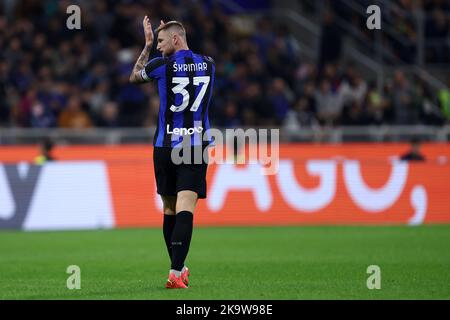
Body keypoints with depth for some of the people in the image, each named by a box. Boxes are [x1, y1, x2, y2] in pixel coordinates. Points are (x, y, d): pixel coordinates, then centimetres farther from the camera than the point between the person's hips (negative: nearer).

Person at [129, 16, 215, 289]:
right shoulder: (208, 64, 5)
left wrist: (147, 46, 23)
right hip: (197, 145, 1)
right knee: (185, 210, -10)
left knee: (169, 209, 14)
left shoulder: (163, 65, -5)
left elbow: (134, 77, 16)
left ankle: (179, 268, 23)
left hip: (165, 146, -1)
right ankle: (176, 273, -24)